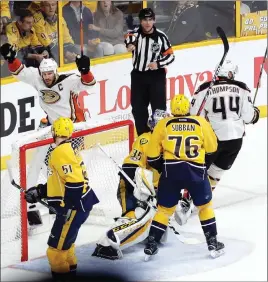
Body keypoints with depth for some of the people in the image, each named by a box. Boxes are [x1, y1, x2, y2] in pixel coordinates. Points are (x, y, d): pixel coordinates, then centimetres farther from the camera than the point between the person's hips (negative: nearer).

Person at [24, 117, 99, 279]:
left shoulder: (61, 152, -17)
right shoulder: (67, 150, 16)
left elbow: (74, 182, -24)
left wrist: (67, 208, -23)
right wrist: (39, 192, 21)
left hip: (75, 205, -11)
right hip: (78, 202, 11)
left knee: (57, 245, -8)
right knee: (63, 239, 23)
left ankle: (62, 274, -2)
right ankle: (69, 269, 34)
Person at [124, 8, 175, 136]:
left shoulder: (160, 36, -6)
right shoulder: (136, 33, -4)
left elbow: (170, 56, -1)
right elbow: (129, 38, -24)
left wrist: (158, 64, -17)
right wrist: (130, 43, -46)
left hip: (156, 75, -2)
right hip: (138, 75, 2)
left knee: (159, 106, -5)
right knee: (138, 107, 8)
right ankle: (143, 134, 20)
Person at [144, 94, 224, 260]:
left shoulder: (163, 125, 6)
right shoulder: (201, 123, 5)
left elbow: (152, 155, 10)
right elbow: (212, 148, 14)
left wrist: (162, 168, 25)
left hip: (171, 170, 0)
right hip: (196, 170, 0)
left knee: (165, 209, 13)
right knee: (205, 206, 19)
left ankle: (151, 246, 10)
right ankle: (213, 243, 19)